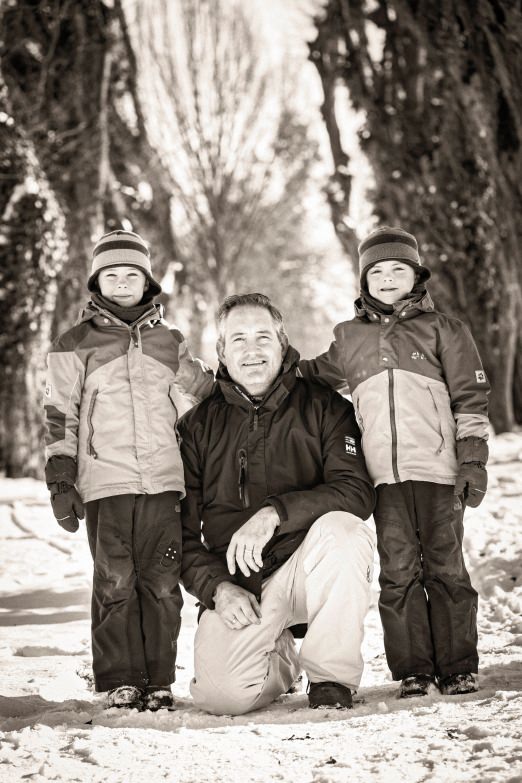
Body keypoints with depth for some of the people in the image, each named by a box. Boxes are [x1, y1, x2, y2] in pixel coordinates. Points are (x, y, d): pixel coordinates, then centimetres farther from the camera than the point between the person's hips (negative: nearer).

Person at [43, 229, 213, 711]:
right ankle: (120, 680, 5)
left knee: (162, 582, -1)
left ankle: (159, 680, 6)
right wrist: (61, 482, 1)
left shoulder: (168, 343, 15)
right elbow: (60, 418, 6)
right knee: (115, 583, -4)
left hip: (165, 482, 2)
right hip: (105, 483, -2)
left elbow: (209, 393, 27)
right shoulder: (75, 346, 7)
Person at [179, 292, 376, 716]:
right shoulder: (199, 425, 8)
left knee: (338, 529, -35)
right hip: (237, 585, 1)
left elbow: (357, 492, -14)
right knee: (220, 693, -23)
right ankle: (281, 659, 16)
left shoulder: (323, 407, 2)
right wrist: (217, 587, -11)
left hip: (313, 567, -1)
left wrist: (276, 512, -27)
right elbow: (183, 531, 7)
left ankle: (332, 677, -15)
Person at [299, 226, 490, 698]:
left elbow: (471, 398, 7)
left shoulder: (441, 329, 9)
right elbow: (316, 375, 34)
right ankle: (413, 671, 5)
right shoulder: (350, 338, 17)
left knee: (445, 568, 0)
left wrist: (473, 460, 0)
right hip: (384, 476, 2)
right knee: (398, 574, 0)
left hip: (437, 469, -2)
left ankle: (458, 668, 6)